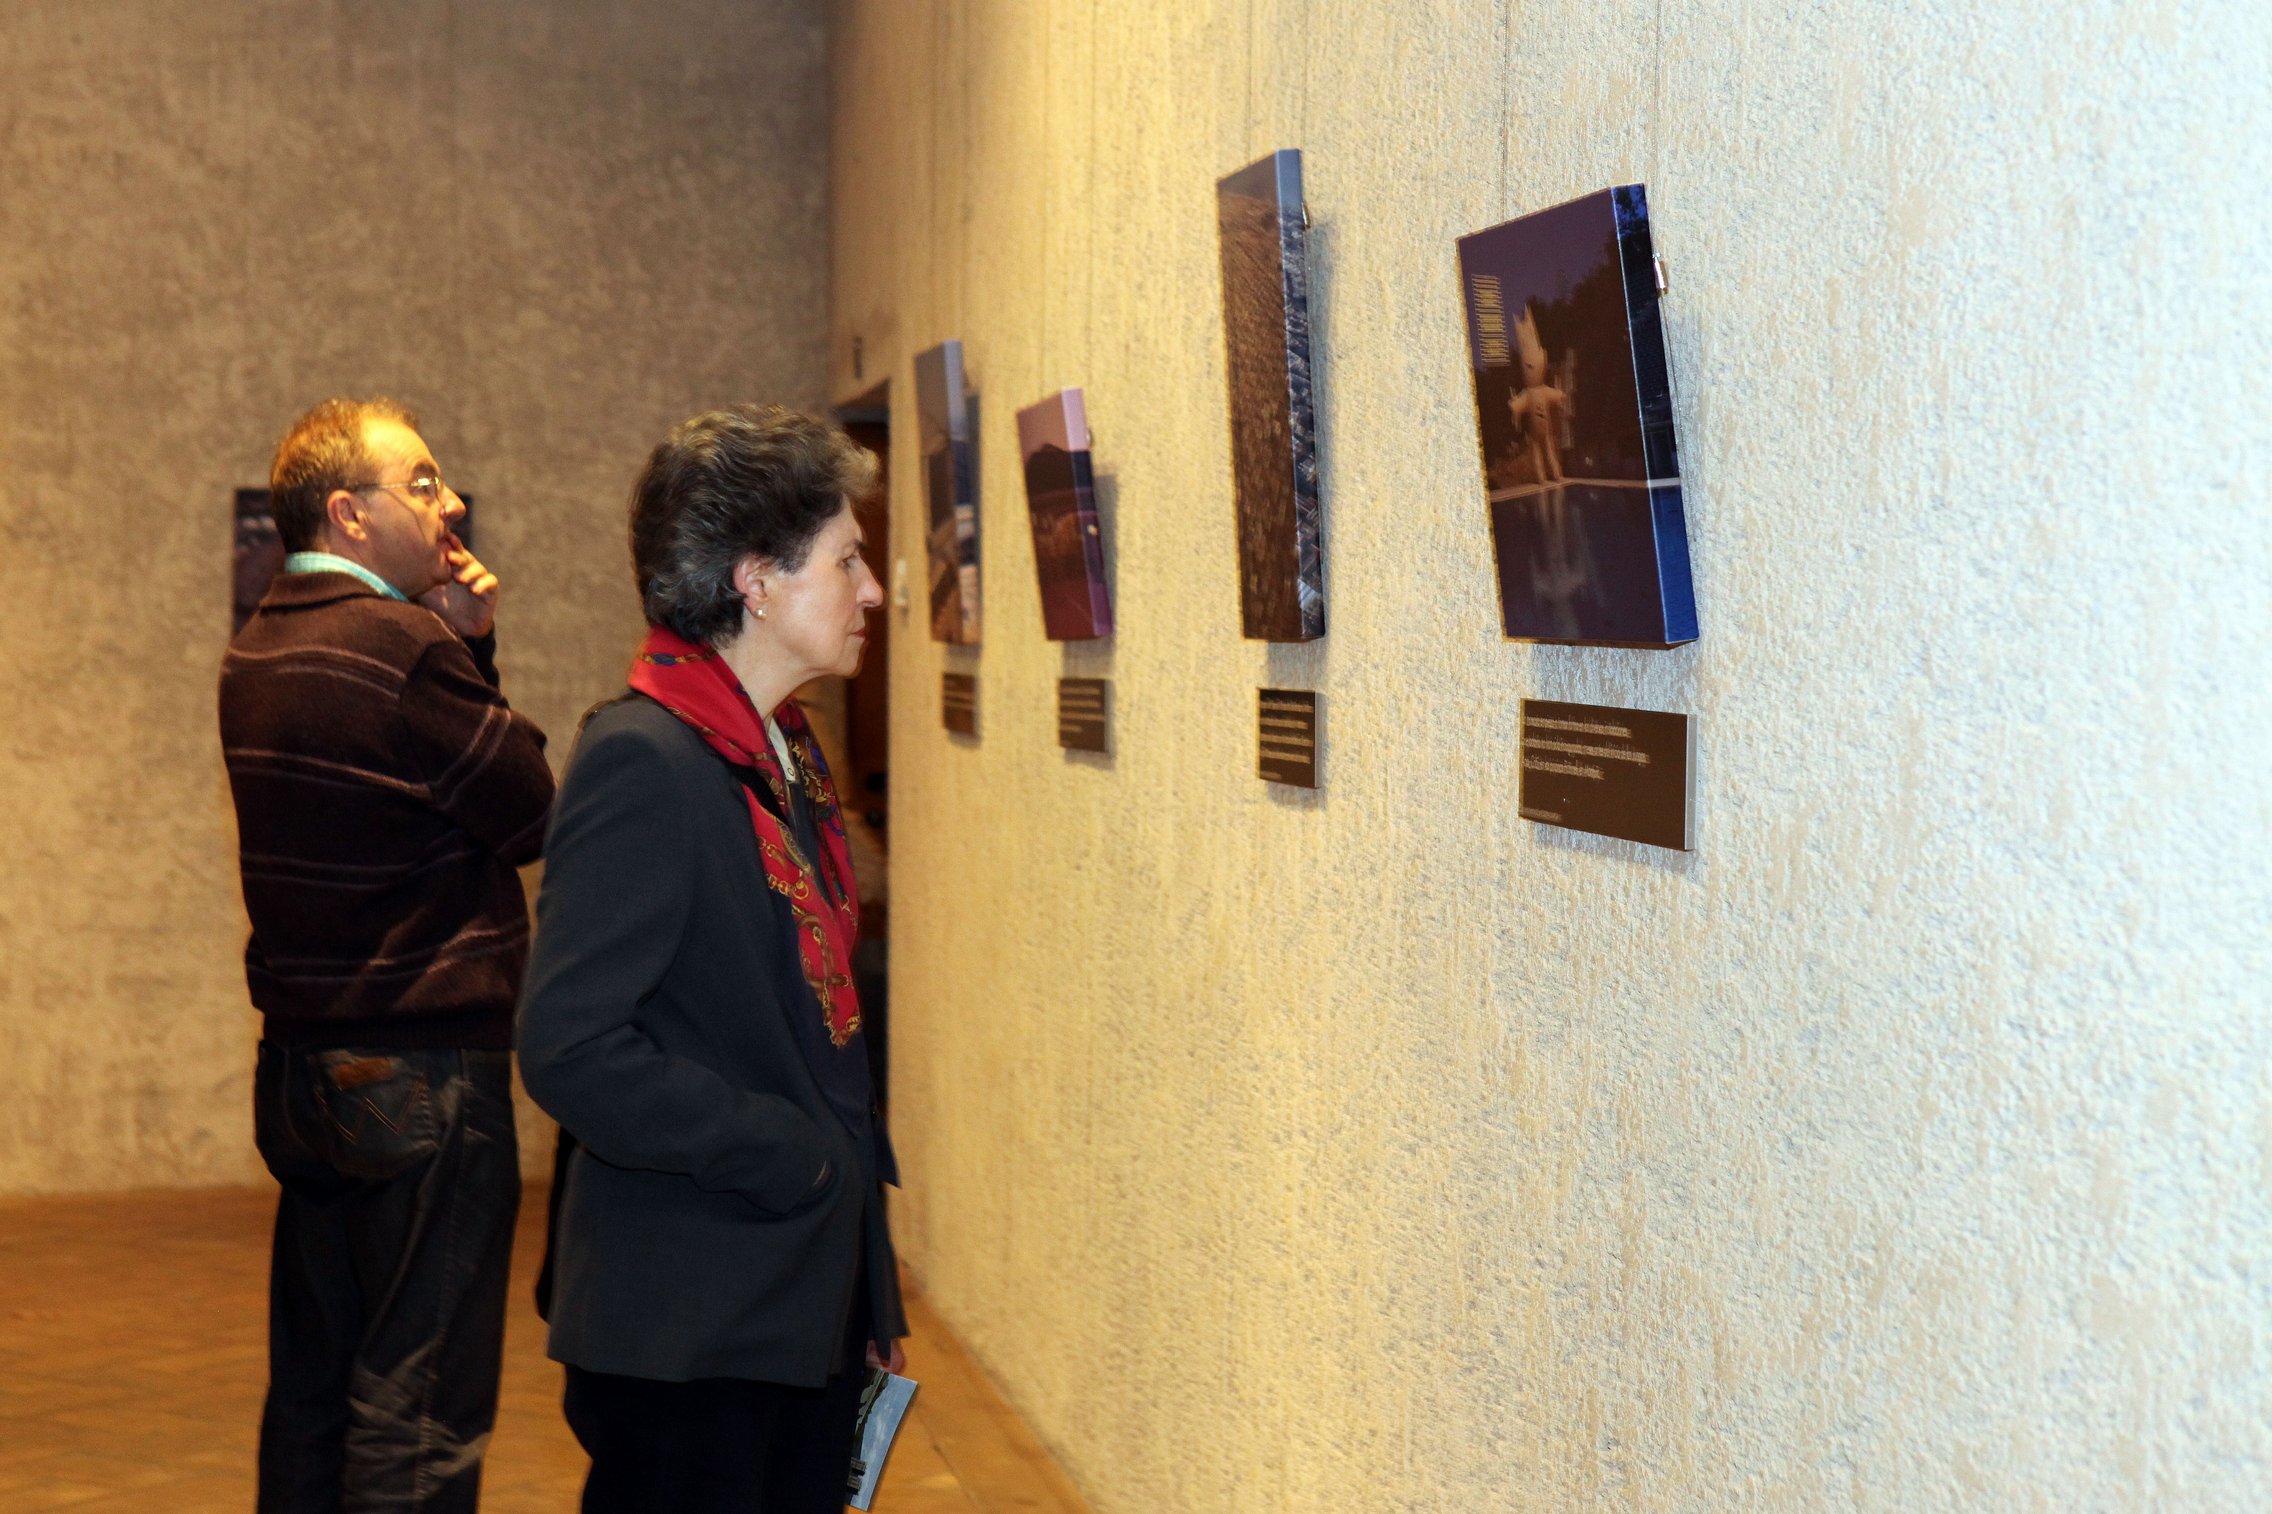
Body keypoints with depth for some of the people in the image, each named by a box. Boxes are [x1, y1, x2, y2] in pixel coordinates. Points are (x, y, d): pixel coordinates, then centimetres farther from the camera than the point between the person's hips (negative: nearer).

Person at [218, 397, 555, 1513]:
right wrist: (463, 649, 1)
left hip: (301, 1063, 9)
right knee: (421, 1415, -3)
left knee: (312, 1388, 17)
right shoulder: (399, 643, -17)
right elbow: (532, 814, -11)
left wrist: (464, 648, 5)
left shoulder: (256, 654, 11)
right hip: (424, 1071, -9)